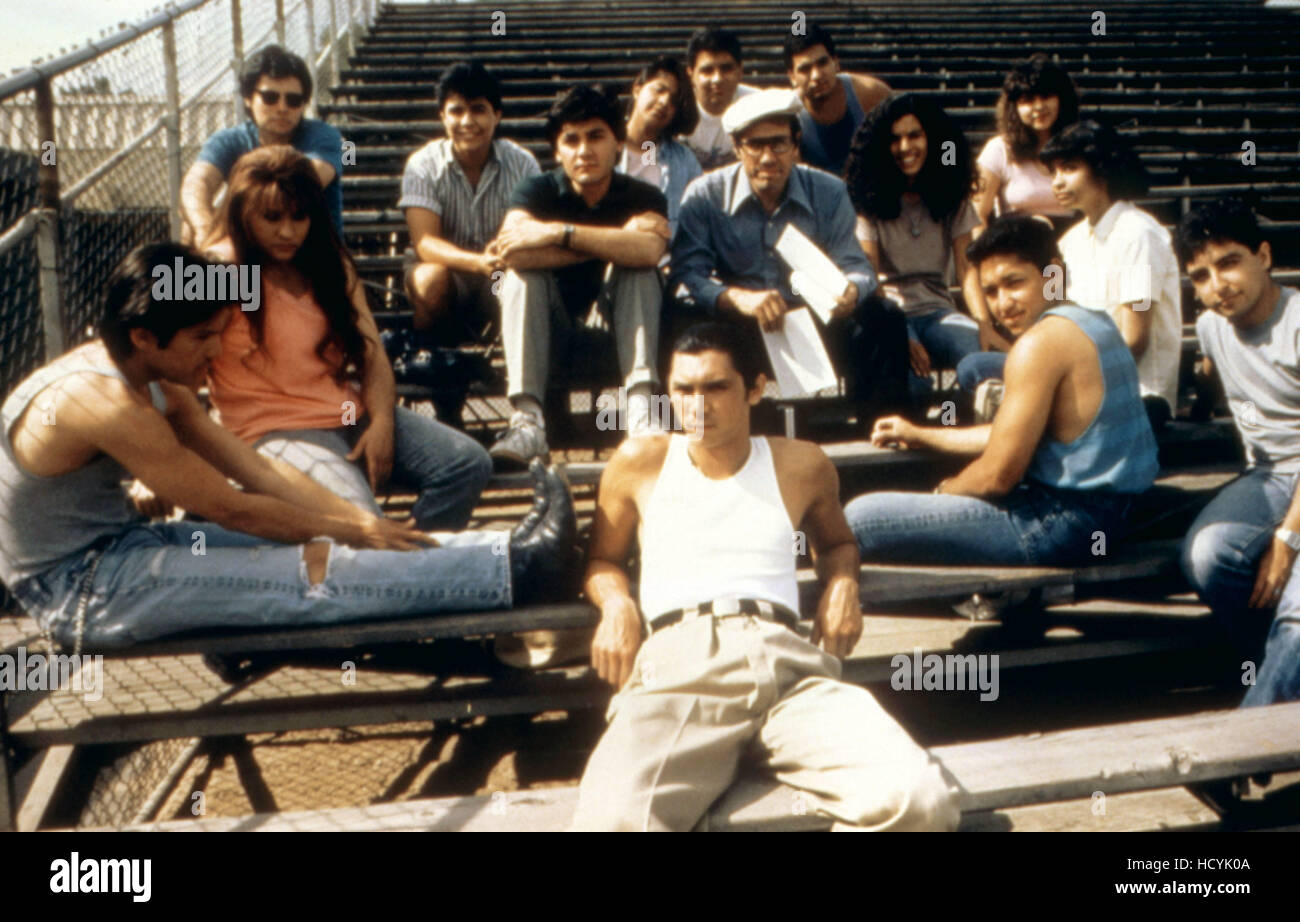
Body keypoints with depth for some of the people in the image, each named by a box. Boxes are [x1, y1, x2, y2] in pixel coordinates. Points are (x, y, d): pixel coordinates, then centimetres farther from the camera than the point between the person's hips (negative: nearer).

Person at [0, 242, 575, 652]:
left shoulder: (157, 384, 4)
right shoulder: (101, 402, -26)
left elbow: (259, 469, 0)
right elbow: (230, 509, -21)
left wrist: (360, 520, -9)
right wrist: (349, 530, -13)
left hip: (116, 545, 9)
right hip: (78, 594, -9)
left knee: (306, 543, -6)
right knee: (302, 576, -20)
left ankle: (504, 556, -9)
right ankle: (510, 569, -22)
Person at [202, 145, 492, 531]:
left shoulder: (329, 262, 14)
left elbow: (371, 351, 8)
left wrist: (381, 421, -10)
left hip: (353, 412, 7)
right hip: (277, 429, -6)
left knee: (469, 463, -9)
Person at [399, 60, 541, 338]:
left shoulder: (522, 164, -6)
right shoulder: (423, 165, -10)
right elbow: (424, 242, -21)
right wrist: (477, 262, -41)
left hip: (503, 273, 1)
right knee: (431, 279, -35)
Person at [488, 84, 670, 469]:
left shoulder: (643, 197, -5)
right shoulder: (537, 190, -4)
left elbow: (648, 251, -32)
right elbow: (512, 252, -28)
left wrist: (560, 232, -29)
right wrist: (611, 242, -25)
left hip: (617, 324, 0)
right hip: (552, 330, 0)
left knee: (636, 266, -25)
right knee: (523, 271, -25)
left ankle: (641, 408, -37)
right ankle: (527, 420, -40)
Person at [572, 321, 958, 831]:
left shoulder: (802, 465, 22)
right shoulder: (640, 462, 19)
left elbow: (836, 542, 41)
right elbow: (603, 559, 29)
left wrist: (842, 584, 17)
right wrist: (617, 605, 6)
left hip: (786, 662, 3)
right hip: (673, 667, -2)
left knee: (920, 802, -24)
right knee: (612, 821, -35)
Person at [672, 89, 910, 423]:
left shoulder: (829, 193, 4)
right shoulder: (704, 197, -2)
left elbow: (854, 265, -1)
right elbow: (689, 273, -13)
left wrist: (851, 290, -29)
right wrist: (739, 299, -34)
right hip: (734, 327, -2)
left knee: (883, 320, -22)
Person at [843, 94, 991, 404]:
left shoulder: (952, 194, 11)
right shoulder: (869, 196, 1)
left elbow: (966, 265, 3)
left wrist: (984, 323, -14)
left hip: (937, 310, 3)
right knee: (912, 384, -35)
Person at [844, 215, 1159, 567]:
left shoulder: (1041, 342, -18)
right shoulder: (1095, 321, 14)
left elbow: (998, 475, -18)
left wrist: (943, 492, 3)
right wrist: (921, 436, 26)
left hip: (1062, 523, -11)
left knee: (861, 517, -13)